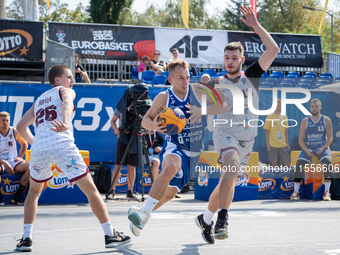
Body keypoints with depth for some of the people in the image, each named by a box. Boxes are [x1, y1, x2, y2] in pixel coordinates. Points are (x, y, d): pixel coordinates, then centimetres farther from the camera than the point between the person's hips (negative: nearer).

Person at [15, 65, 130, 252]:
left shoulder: (39, 100, 32)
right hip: (62, 144, -5)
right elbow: (67, 103, -8)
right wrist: (66, 123, -29)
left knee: (34, 191, 26)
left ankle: (26, 238, 15)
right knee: (90, 189, 3)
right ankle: (110, 235, 1)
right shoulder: (65, 91, 17)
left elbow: (21, 127, 35)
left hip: (38, 146, 5)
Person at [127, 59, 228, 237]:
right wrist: (154, 126, -21)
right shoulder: (163, 98, -5)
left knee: (170, 192, 11)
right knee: (171, 166, -39)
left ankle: (142, 214, 35)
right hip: (174, 148, -3)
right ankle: (144, 213, -38)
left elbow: (225, 104, -9)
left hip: (195, 152, 3)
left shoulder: (198, 90, -4)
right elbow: (145, 120, 3)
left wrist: (203, 111, -26)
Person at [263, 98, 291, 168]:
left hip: (283, 145, 3)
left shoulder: (284, 117, 10)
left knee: (287, 164, 1)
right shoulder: (269, 117, 0)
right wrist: (267, 144, -6)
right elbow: (267, 132, 0)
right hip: (273, 145, -3)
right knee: (274, 163, -1)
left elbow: (286, 131, 15)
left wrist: (287, 143, 11)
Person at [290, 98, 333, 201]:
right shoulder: (305, 121, 0)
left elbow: (330, 138, -1)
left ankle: (327, 192, -27)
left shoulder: (326, 120, -1)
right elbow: (301, 139, 2)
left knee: (328, 161, -31)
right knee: (299, 163, -25)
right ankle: (296, 192, -18)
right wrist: (306, 150, -16)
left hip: (322, 148, -1)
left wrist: (322, 148, -18)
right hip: (308, 148, 1)